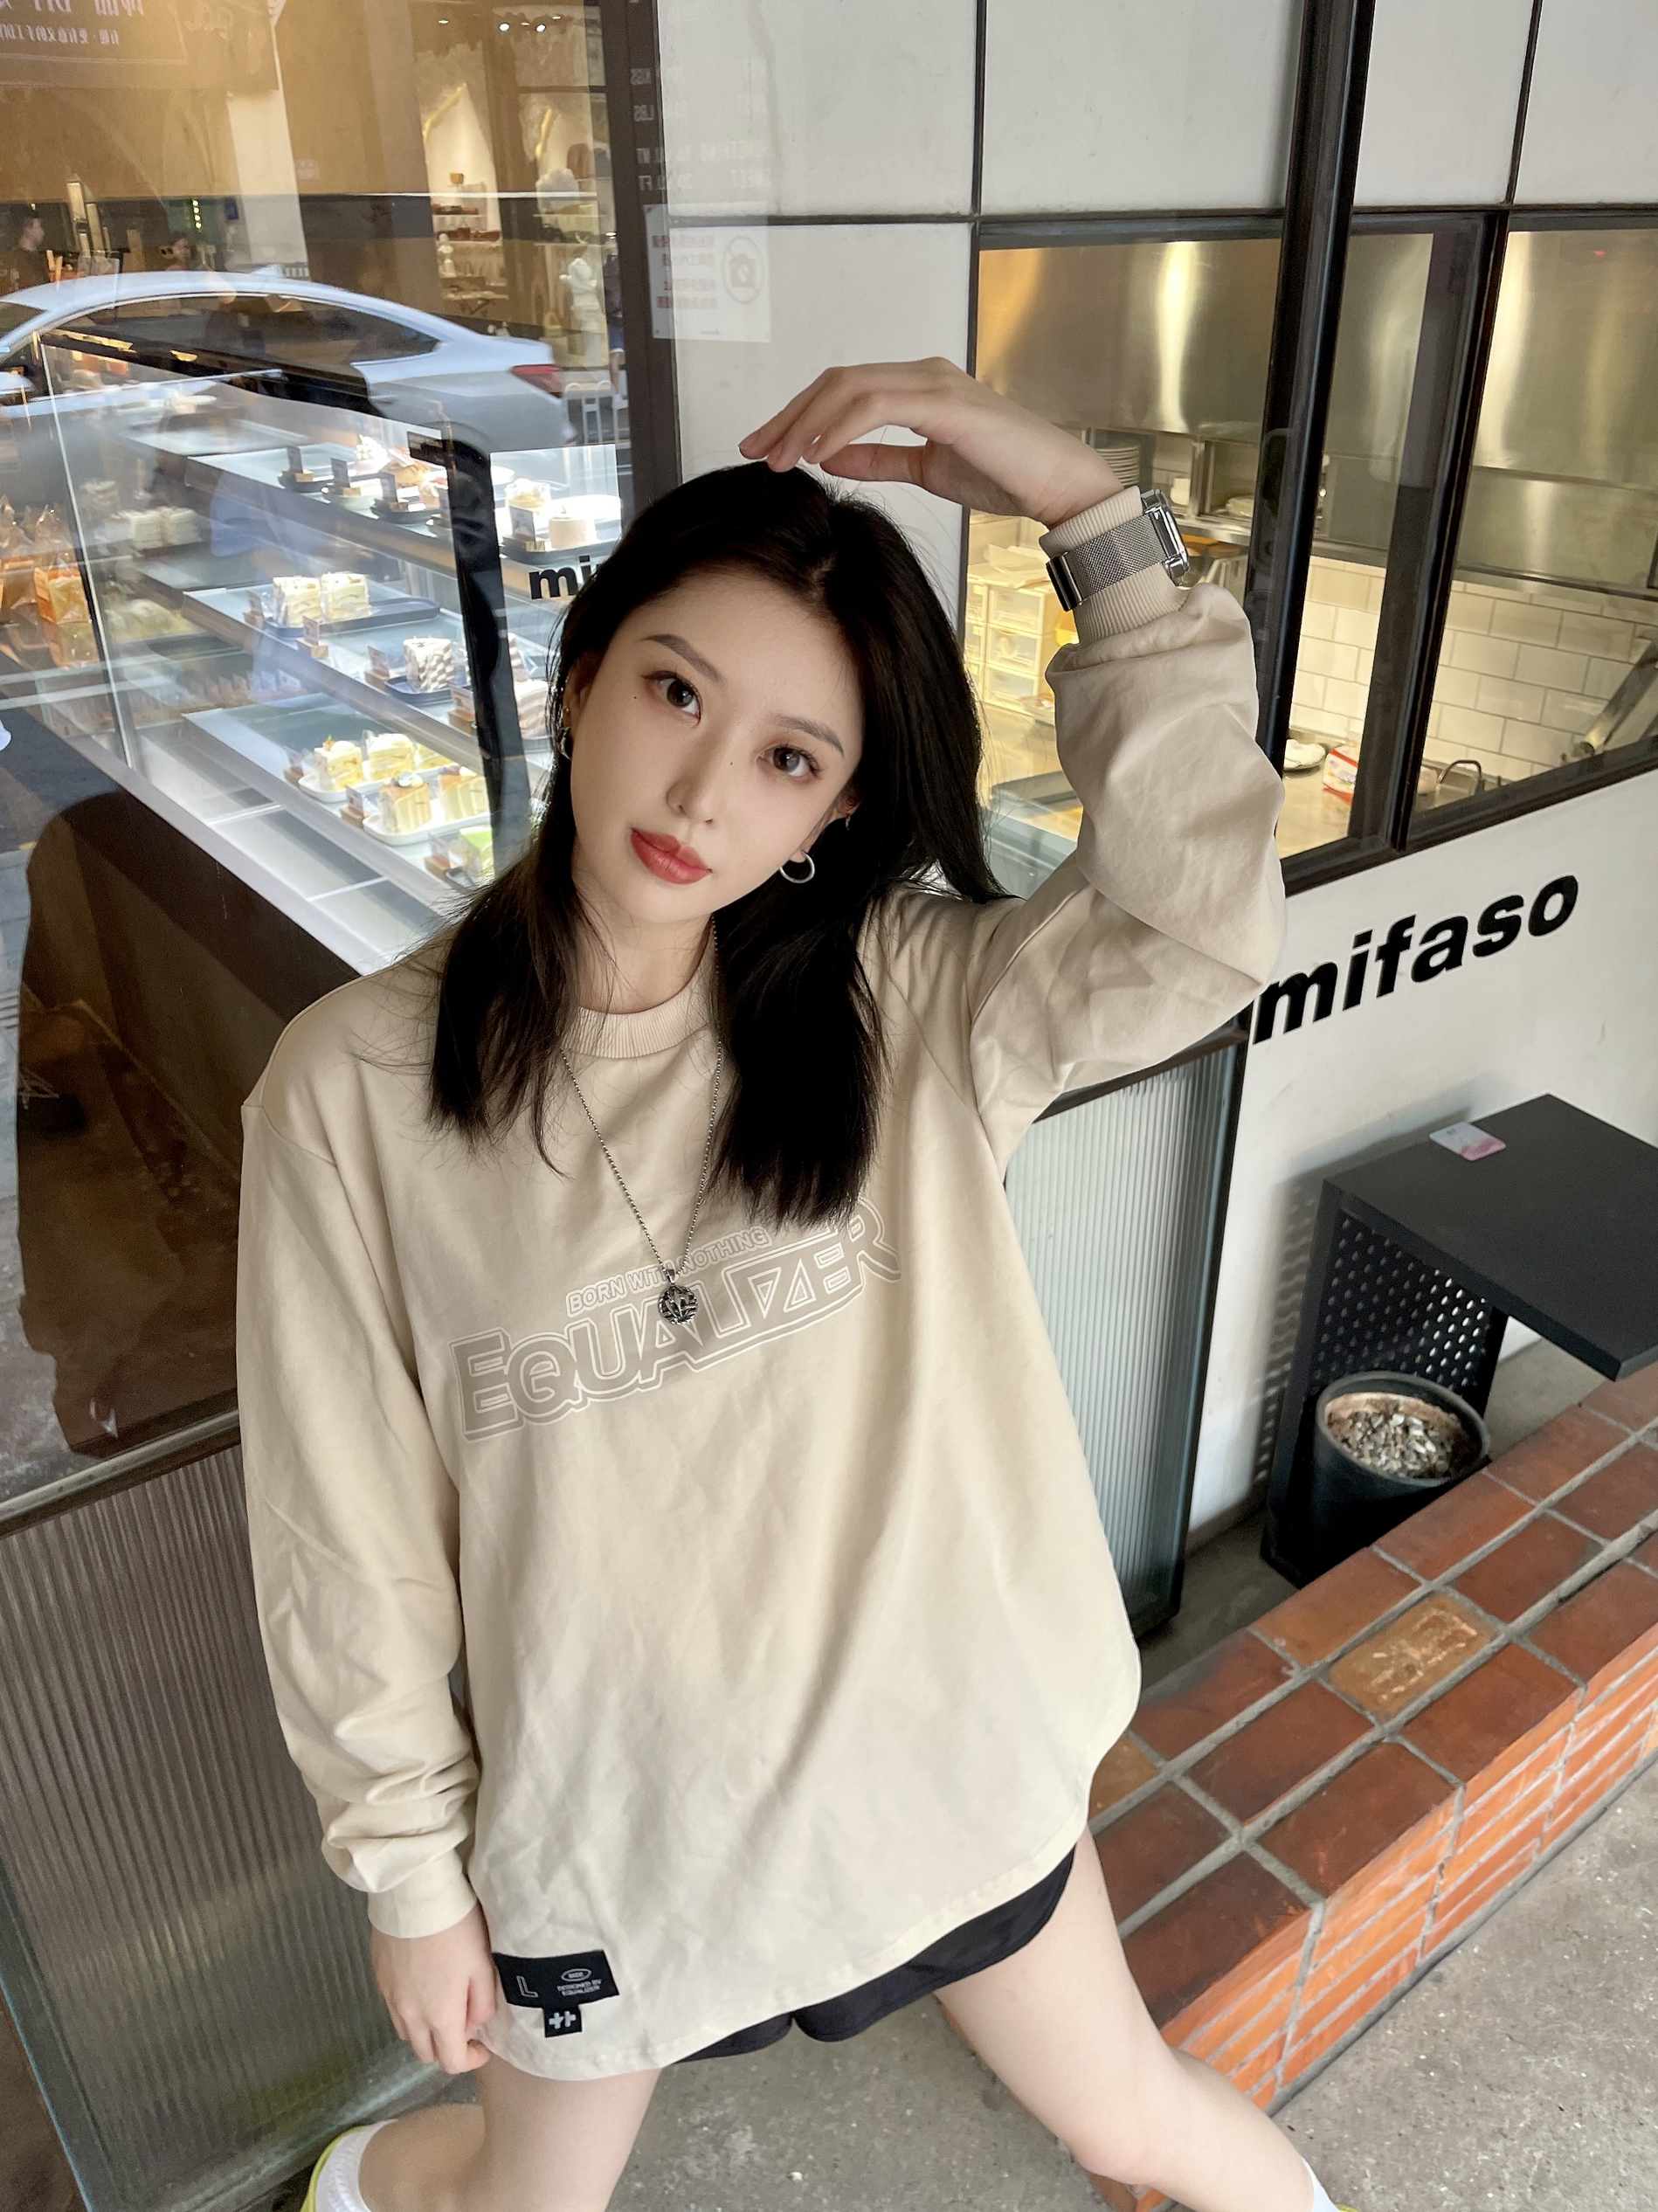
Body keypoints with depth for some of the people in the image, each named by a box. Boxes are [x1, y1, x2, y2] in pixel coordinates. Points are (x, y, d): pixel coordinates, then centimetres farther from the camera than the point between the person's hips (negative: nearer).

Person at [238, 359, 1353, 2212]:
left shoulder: (905, 1004, -13)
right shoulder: (356, 1089, -18)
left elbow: (1205, 924, -30)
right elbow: (350, 1526, -10)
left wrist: (1088, 509, -29)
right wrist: (410, 1866, -2)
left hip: (931, 1737, 1)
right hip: (598, 1790, 0)